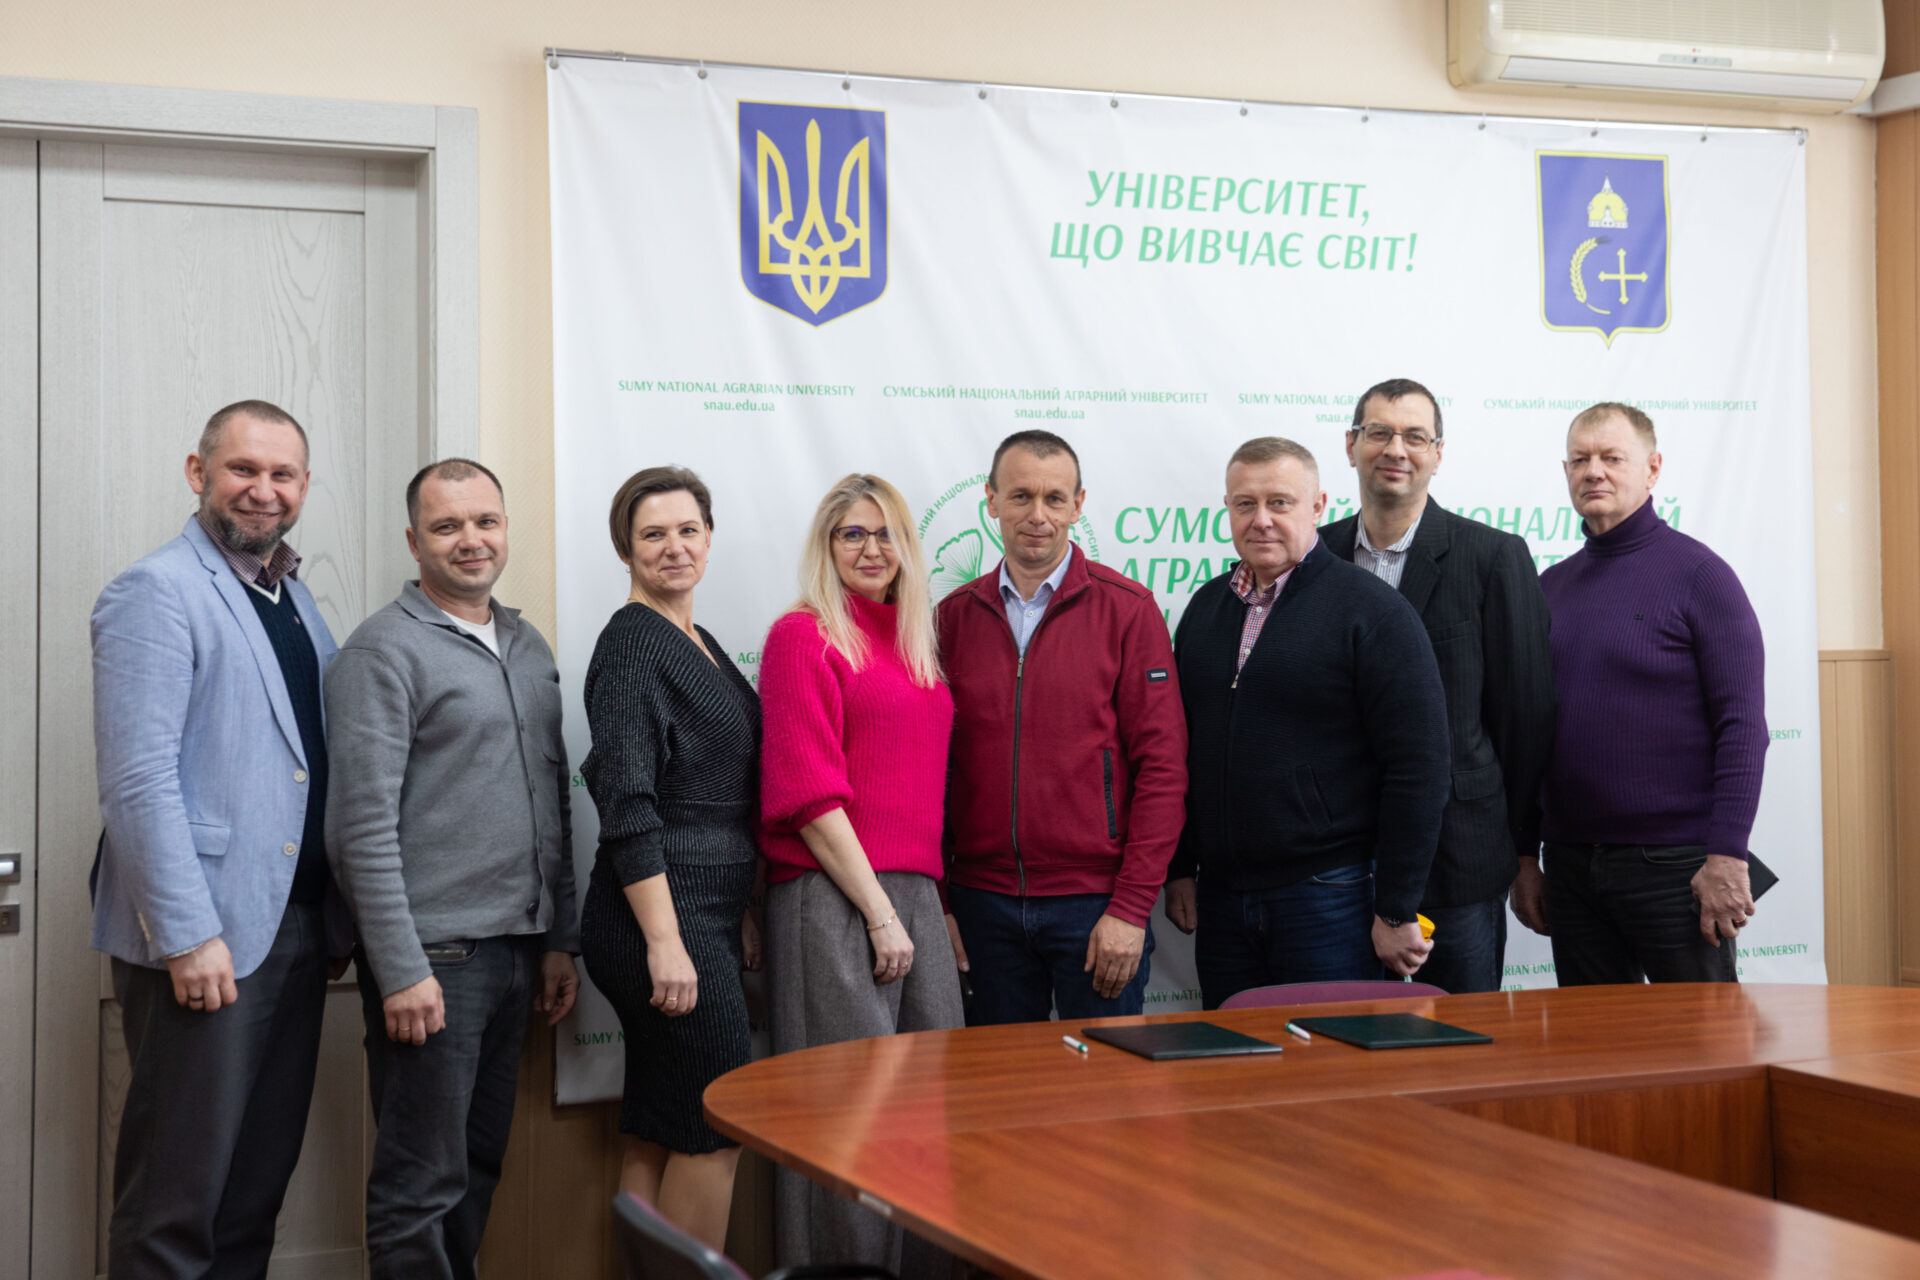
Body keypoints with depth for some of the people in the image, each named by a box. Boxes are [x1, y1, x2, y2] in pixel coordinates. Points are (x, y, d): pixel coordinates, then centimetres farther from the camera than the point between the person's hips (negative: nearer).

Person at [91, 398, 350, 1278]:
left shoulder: (292, 597, 15)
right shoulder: (156, 593, -9)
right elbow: (137, 783, -17)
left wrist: (337, 914, 13)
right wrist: (187, 935, -20)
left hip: (298, 929, 8)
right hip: (204, 938, -8)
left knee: (262, 1176, 13)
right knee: (177, 1197, 0)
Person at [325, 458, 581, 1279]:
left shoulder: (527, 648, 14)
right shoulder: (384, 651, -9)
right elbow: (364, 825, -14)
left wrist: (560, 940, 14)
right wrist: (402, 970, -18)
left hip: (515, 951, 7)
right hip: (433, 957, -7)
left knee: (479, 1167, 14)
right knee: (423, 1181, -1)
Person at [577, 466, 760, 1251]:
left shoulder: (698, 644, 16)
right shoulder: (632, 643, -11)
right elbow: (627, 803, -18)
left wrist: (739, 915, 17)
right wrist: (665, 941, -22)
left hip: (706, 912, 9)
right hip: (663, 916, -9)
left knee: (657, 1135, 11)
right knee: (715, 1129, -4)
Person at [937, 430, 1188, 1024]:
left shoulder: (1127, 609, -3)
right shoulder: (954, 617, 7)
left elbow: (1162, 764, -6)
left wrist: (1132, 907, -11)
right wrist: (937, 905, 2)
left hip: (1095, 902, -3)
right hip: (983, 902, 3)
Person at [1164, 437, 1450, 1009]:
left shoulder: (1373, 611, -7)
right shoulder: (1206, 608, 12)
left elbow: (1418, 768, -11)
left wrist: (1397, 909, -14)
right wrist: (1178, 869, 12)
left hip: (1330, 895, -5)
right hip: (1220, 896, 5)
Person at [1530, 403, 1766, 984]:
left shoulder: (1698, 573, -5)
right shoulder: (1551, 585, 11)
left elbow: (1742, 725, -11)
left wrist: (1727, 856, -18)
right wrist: (1522, 857, 10)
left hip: (1673, 864, -5)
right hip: (1570, 863, 5)